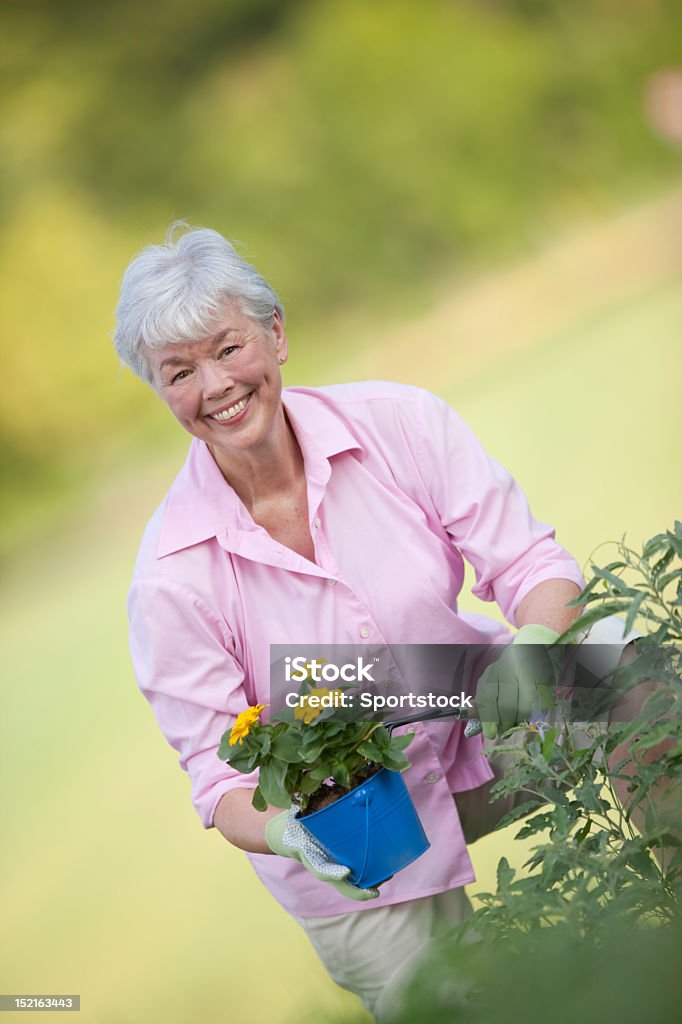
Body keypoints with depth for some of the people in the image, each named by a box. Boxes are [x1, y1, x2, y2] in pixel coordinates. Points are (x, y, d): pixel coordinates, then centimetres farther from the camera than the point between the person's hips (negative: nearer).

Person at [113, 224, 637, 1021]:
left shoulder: (398, 425, -15)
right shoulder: (172, 573, -20)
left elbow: (529, 561, -13)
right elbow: (220, 776, -15)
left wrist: (532, 649, -35)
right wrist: (288, 834, -37)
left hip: (480, 743, 2)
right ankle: (366, 950, 30)